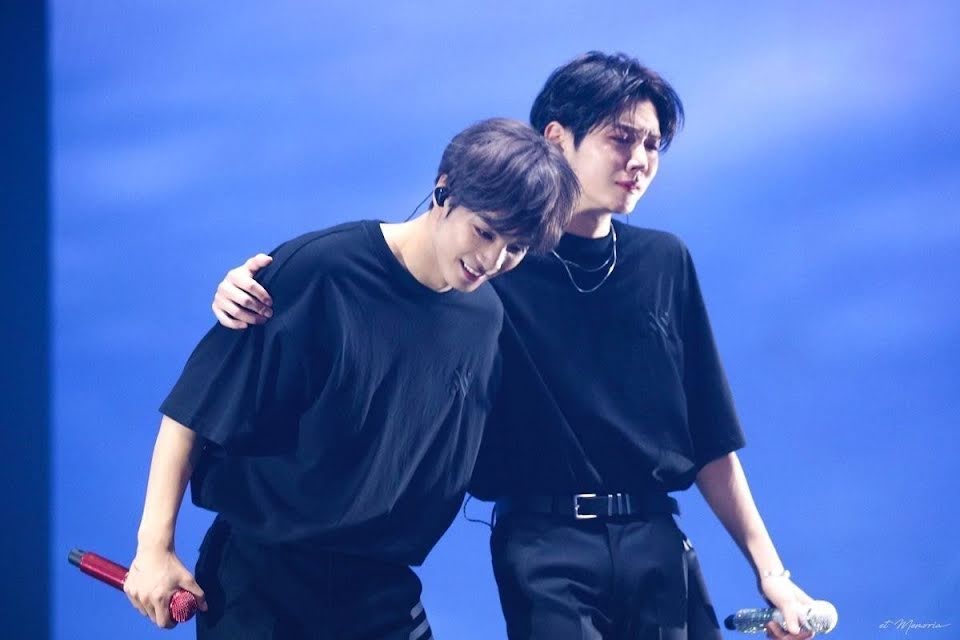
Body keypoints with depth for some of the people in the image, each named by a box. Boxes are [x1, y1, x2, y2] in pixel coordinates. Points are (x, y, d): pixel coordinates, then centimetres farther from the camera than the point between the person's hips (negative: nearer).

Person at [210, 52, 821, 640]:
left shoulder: (666, 263, 9)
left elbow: (710, 439, 11)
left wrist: (769, 569, 7)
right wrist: (254, 301, -18)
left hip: (657, 545, 4)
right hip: (547, 547, -3)